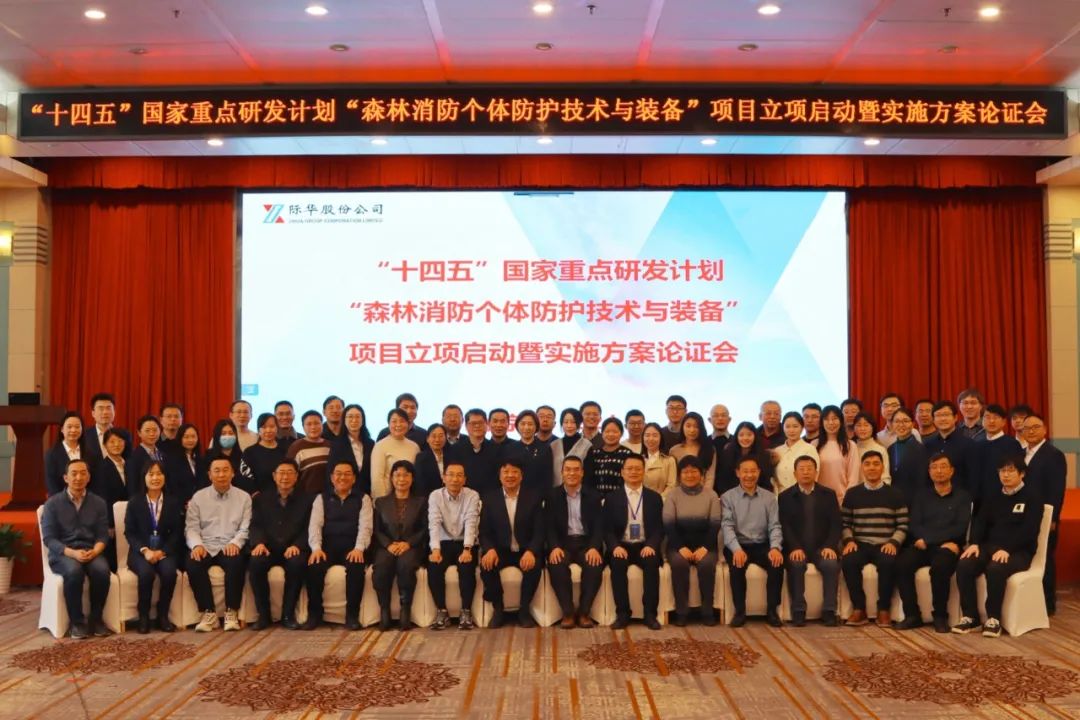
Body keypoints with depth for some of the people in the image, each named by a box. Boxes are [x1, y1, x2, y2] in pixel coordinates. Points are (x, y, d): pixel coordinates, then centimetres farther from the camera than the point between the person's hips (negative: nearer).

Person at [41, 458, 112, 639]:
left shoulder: (98, 503, 10)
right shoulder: (52, 504, 3)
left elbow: (103, 535, 5)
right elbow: (48, 538, -4)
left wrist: (95, 551, -18)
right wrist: (72, 552, -20)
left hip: (91, 552, 2)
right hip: (62, 553, -2)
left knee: (102, 570, -32)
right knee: (74, 571, -36)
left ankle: (96, 618, -13)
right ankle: (77, 621, -19)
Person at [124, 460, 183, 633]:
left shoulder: (174, 502, 10)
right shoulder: (134, 503, 8)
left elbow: (177, 532, 4)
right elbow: (129, 532, 2)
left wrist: (162, 551, -12)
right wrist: (144, 550, -15)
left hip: (165, 551, 1)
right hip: (141, 552, -1)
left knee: (169, 571, -31)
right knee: (146, 572, -33)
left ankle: (163, 615, -13)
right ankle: (143, 616, -15)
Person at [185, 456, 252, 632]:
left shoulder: (244, 497, 10)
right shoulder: (198, 497, 12)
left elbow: (245, 528, 3)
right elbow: (192, 527, 5)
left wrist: (235, 543, -17)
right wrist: (197, 545, -15)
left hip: (231, 548, -1)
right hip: (205, 547, 1)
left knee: (236, 562, -35)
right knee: (192, 564, -31)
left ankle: (231, 612, -20)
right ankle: (209, 612, -19)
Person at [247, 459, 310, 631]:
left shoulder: (306, 499, 13)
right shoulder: (261, 498, 17)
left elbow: (308, 529, 3)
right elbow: (256, 525, 6)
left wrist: (297, 545, -16)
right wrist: (259, 542, -16)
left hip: (293, 550, -1)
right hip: (268, 548, 1)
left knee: (297, 563, -35)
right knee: (255, 563, -31)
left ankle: (288, 615, -19)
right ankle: (263, 614, -17)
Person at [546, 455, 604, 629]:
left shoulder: (593, 496, 9)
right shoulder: (552, 496, 9)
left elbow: (599, 526, 1)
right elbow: (549, 526, 1)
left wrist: (594, 547, -19)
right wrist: (554, 547, -19)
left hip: (586, 542, 0)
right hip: (563, 542, 0)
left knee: (595, 564, -31)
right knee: (556, 565, -33)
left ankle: (584, 612, -18)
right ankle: (568, 612, -21)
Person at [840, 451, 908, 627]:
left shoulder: (894, 494, 11)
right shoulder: (852, 494, 14)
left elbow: (903, 525, 6)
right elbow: (845, 523, 12)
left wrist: (893, 542, -12)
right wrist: (849, 540, -7)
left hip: (885, 545, -1)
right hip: (860, 544, 1)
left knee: (888, 562, -35)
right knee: (848, 561, -32)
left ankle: (883, 610, -18)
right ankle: (859, 609, -17)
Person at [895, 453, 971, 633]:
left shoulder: (962, 496, 11)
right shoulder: (921, 495, 19)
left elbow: (960, 528, -2)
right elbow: (915, 525, 7)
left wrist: (928, 539, -11)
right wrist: (944, 541, -10)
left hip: (947, 547, -3)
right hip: (923, 545, 3)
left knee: (940, 566, -37)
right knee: (902, 564, -29)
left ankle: (941, 616, -19)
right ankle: (912, 614, -19)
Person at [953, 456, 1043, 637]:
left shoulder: (1032, 497, 2)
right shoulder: (994, 498, 21)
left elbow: (1029, 530, -11)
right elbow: (980, 522, 11)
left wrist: (1007, 549, -25)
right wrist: (974, 543, -10)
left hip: (1018, 551, -5)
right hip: (990, 546, 5)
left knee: (995, 568, -38)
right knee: (964, 565, -26)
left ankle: (994, 618, -25)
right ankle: (970, 617, -20)